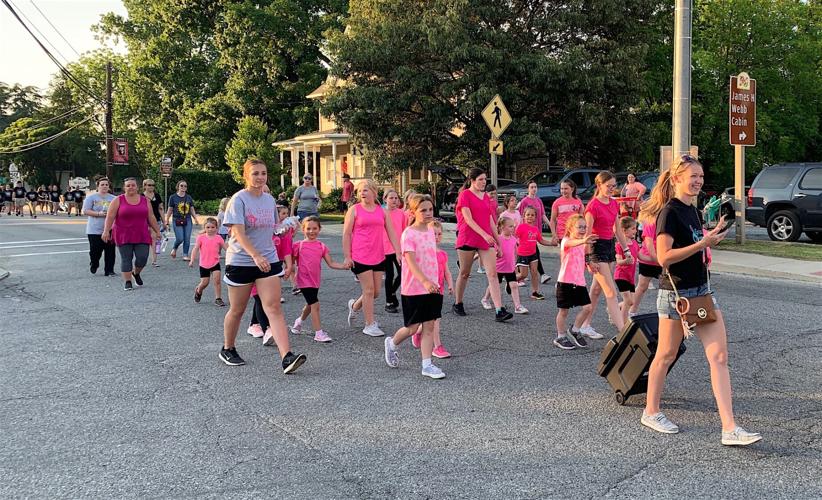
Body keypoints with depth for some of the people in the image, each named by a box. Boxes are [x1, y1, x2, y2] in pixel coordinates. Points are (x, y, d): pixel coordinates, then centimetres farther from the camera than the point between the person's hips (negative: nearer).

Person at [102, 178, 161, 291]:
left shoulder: (145, 200, 9)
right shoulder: (118, 200, 0)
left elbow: (151, 218, 13)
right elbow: (110, 217, -4)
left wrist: (157, 231, 12)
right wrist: (106, 231, -13)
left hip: (141, 236, 2)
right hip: (124, 236, -2)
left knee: (142, 258, -4)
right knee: (126, 259, -1)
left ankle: (136, 273, 25)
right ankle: (127, 282, 6)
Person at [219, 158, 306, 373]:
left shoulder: (270, 199, 7)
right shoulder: (238, 200, -11)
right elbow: (238, 233, -22)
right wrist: (256, 256, -34)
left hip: (268, 260, 4)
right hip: (240, 261, -4)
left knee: (274, 308, -8)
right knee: (237, 310, 10)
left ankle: (287, 357, -17)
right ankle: (227, 350, 33)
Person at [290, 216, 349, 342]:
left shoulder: (322, 246, 3)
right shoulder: (299, 245, -5)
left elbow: (331, 263, -1)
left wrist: (344, 266, -15)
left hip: (315, 281, 5)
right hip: (304, 280, -5)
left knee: (310, 305, 20)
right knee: (315, 304, -12)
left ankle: (299, 321, 47)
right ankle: (319, 333, -6)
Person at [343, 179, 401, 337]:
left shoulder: (382, 211, 9)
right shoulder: (354, 210, -1)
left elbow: (391, 234, 10)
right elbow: (346, 234, -2)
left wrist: (398, 253, 2)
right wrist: (347, 256, -8)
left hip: (378, 257, 5)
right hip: (360, 257, -4)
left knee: (376, 292, 8)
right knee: (369, 290, -3)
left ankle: (354, 306, 35)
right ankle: (370, 325, 8)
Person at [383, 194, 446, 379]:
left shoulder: (430, 232, 9)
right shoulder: (409, 234, -14)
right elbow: (411, 262, -24)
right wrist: (425, 281, -36)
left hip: (432, 287, 6)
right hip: (413, 289, -6)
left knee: (429, 326, 4)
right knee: (413, 327, 4)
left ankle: (427, 365, 9)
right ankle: (392, 343, 32)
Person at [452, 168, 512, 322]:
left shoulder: (486, 196, 13)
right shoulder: (465, 195, -6)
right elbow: (468, 219, -14)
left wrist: (497, 238, 17)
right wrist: (484, 234, -22)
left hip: (486, 240, 5)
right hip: (467, 238, -5)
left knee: (492, 274, -6)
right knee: (464, 273, 8)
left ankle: (499, 311, -12)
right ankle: (457, 304, 28)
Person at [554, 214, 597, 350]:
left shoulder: (582, 244, 12)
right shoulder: (566, 241, -13)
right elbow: (571, 243, -39)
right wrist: (584, 241, -56)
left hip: (580, 282, 7)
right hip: (565, 281, -7)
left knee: (588, 307, 1)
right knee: (563, 310, 4)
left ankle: (574, 331, 20)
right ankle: (560, 337, 18)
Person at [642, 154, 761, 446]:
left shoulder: (692, 211, 12)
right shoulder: (670, 212, -14)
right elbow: (664, 257, -22)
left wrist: (712, 236, 11)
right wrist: (703, 243, -23)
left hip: (702, 291, 8)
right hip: (676, 293, -8)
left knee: (719, 357, -1)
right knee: (666, 355, 7)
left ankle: (729, 429, -1)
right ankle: (651, 412, 27)